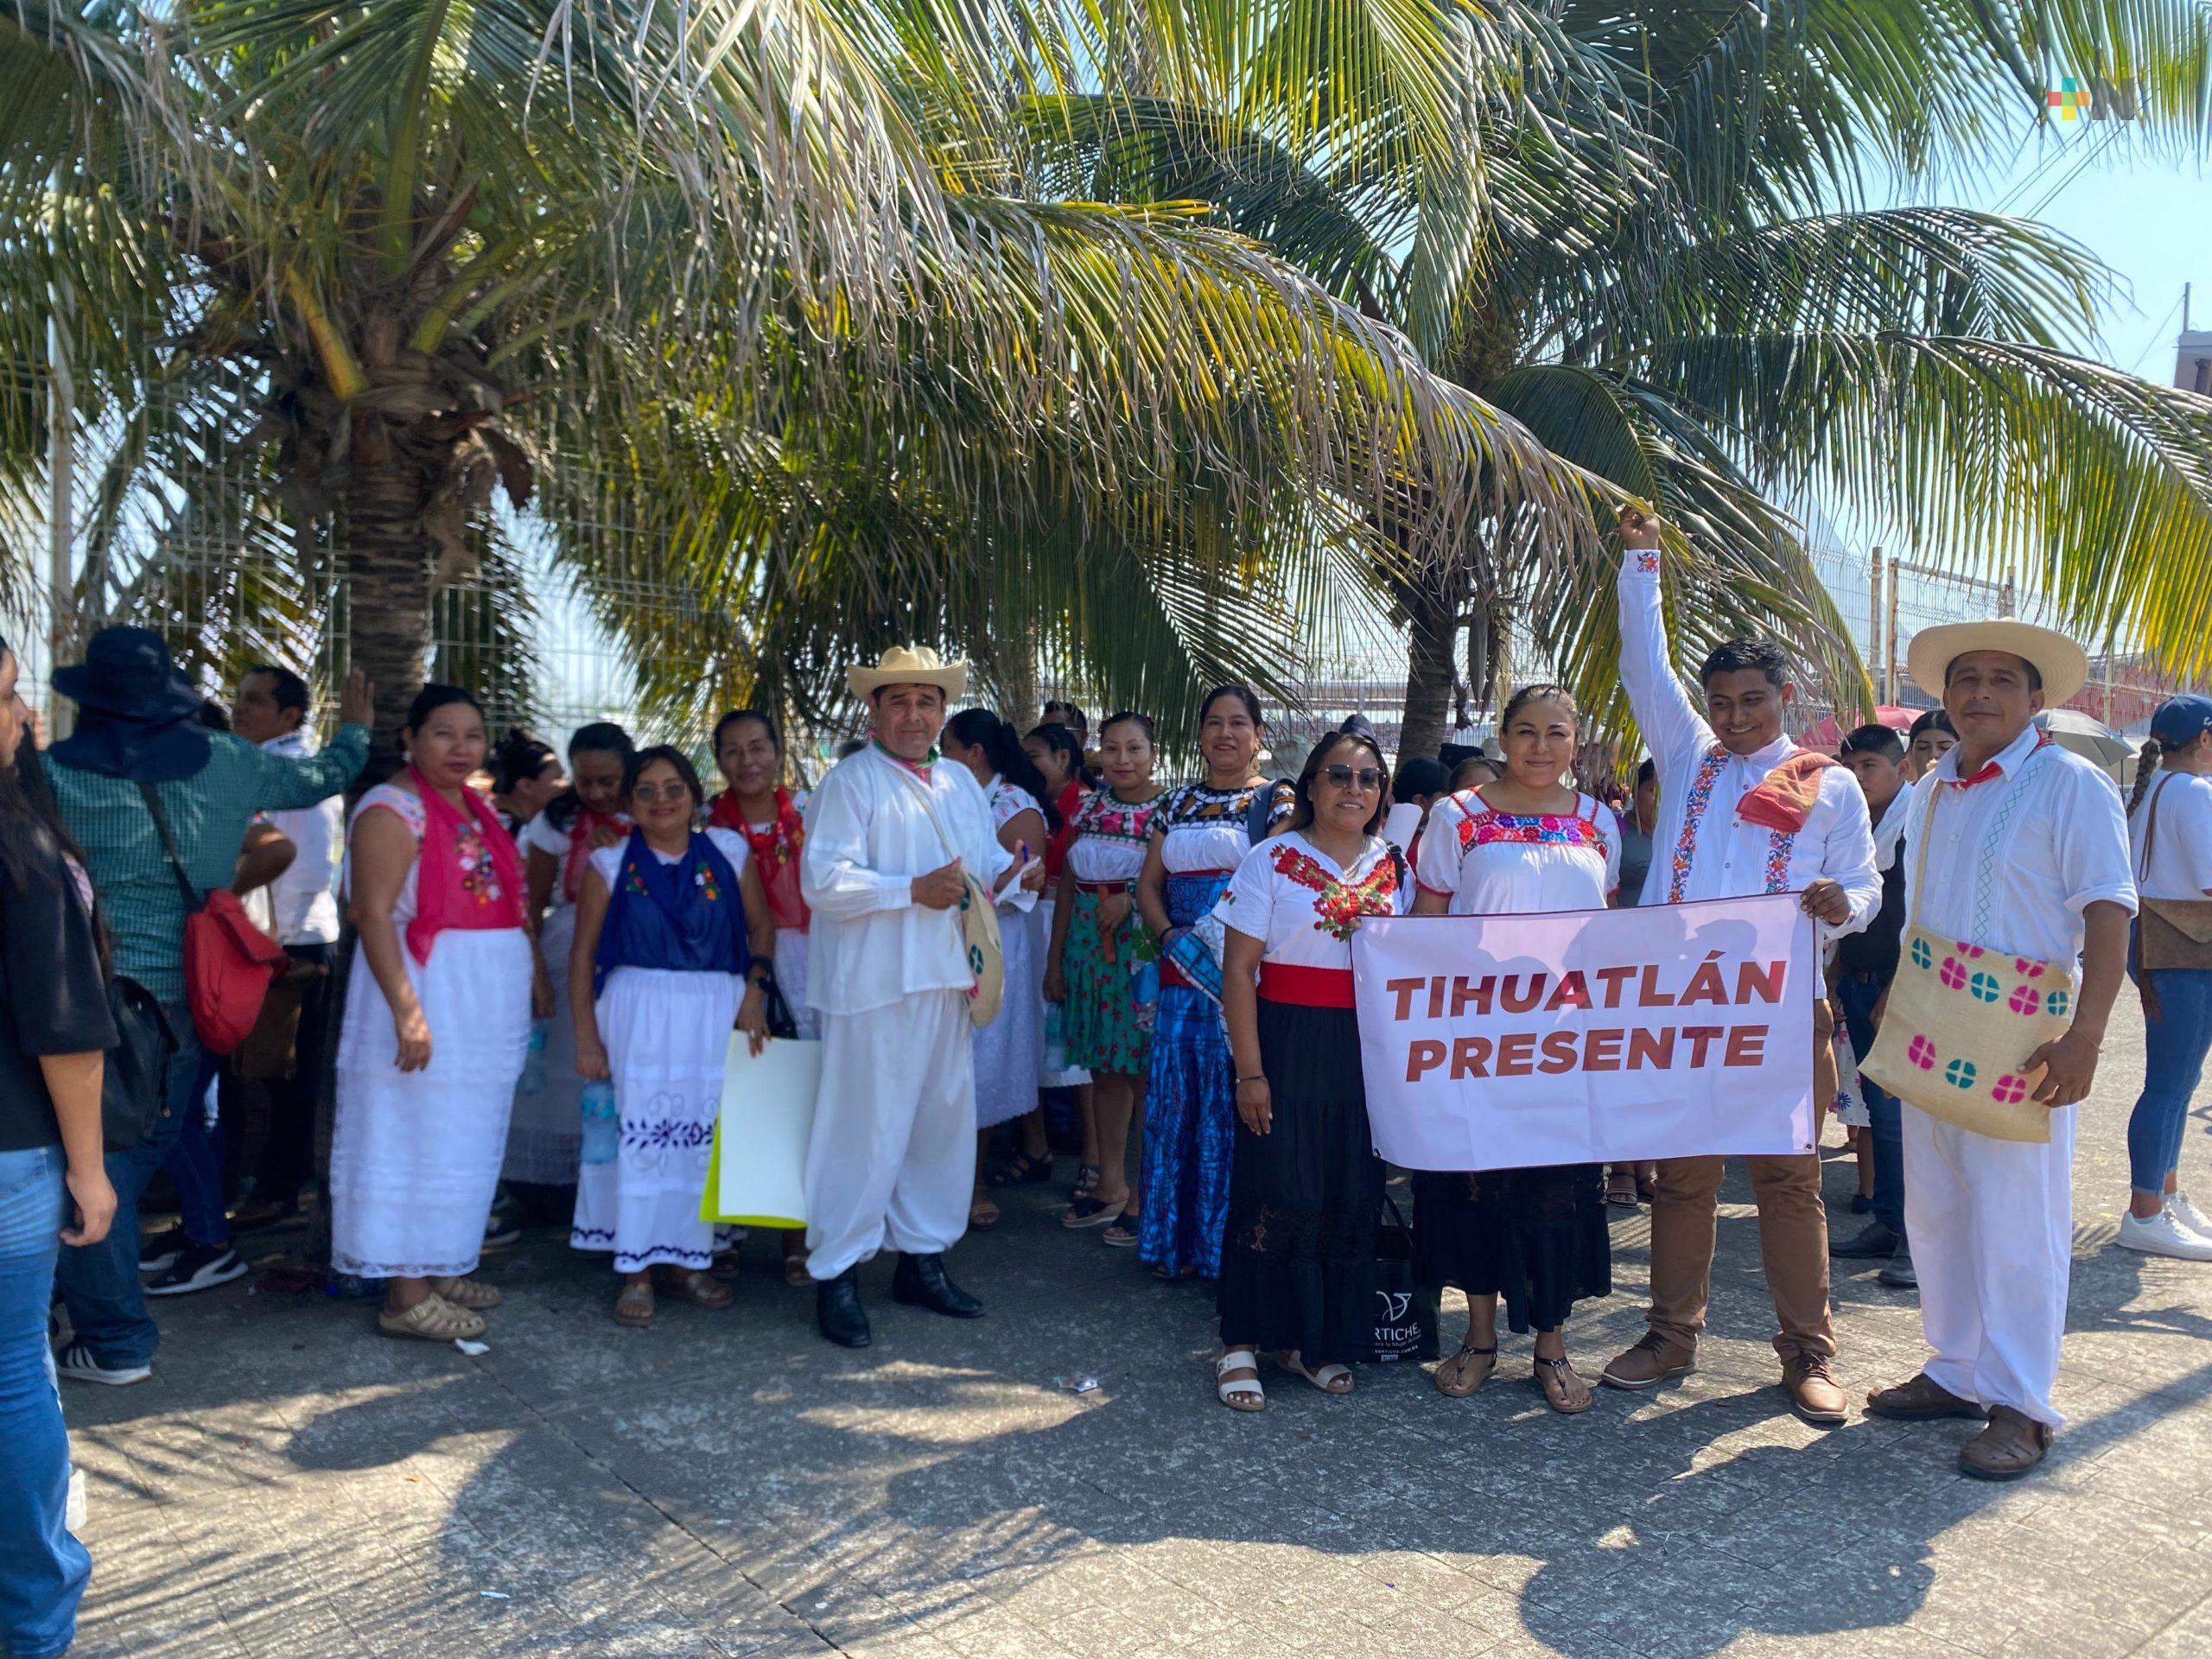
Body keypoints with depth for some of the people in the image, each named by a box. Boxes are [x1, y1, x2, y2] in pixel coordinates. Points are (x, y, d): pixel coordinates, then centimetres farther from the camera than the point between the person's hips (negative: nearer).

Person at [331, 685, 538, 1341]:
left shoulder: (480, 810, 13)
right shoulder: (394, 810, -13)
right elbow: (372, 913, -20)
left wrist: (535, 968, 11)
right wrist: (406, 1009, -27)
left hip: (487, 1003, 9)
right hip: (427, 997, -9)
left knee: (466, 1140, 14)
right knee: (415, 1135, -3)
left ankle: (441, 1268, 26)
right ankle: (405, 1294, 5)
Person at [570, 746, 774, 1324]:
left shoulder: (729, 852, 6)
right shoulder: (611, 863, 3)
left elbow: (761, 926, 9)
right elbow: (583, 954, 3)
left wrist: (755, 987, -6)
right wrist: (586, 1036, -2)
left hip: (715, 1015, 2)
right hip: (636, 1013, -1)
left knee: (704, 1136, 4)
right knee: (638, 1134, -2)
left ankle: (686, 1261, 18)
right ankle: (636, 1273, 8)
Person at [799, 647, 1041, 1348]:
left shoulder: (962, 783, 17)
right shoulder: (850, 782, -6)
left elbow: (989, 858, 22)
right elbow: (822, 880, -15)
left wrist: (1009, 874, -1)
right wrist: (913, 890, -21)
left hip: (949, 979, 7)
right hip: (875, 982, -7)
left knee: (945, 1121, 13)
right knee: (866, 1130, -4)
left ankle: (922, 1258, 26)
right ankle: (836, 1273, 8)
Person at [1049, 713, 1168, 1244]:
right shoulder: (1087, 810, 10)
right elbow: (1068, 888, 13)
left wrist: (1131, 900, -19)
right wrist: (1054, 959, 12)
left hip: (1143, 954, -5)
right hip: (1089, 951, 5)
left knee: (1144, 1070, -2)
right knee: (1104, 1067, 12)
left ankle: (1144, 1194, 9)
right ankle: (1110, 1184, 23)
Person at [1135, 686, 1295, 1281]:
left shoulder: (1278, 800, 0)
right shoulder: (1177, 803, 15)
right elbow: (1149, 883, 13)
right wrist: (1169, 934, -5)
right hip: (1182, 974, 5)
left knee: (1231, 1104, -2)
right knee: (1177, 1102, 7)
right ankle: (1177, 1239, 19)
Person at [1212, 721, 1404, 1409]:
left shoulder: (1394, 867, 9)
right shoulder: (1271, 860, -4)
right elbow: (1238, 971, -6)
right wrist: (1250, 1071, -12)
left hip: (1368, 1054, 4)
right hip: (1288, 1048, -4)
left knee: (1352, 1198, 7)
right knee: (1276, 1194, -3)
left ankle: (1317, 1340, 22)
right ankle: (1241, 1342, 11)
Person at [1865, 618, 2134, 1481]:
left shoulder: (2071, 786, -7)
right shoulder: (1931, 792, 13)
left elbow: (2108, 914, -13)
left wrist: (2084, 1038, -21)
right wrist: (1894, 1009, 15)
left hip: (2019, 1042, -7)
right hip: (1929, 1036, 7)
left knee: (2015, 1221, -2)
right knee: (1934, 1212, 13)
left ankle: (2020, 1406, 9)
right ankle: (1956, 1371, 27)